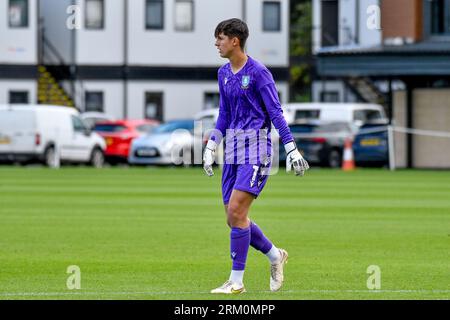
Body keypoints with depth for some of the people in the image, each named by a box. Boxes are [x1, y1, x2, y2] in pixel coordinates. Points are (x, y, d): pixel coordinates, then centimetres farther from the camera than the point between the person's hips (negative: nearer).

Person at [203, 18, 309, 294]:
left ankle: (237, 281, -9)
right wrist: (211, 147, 13)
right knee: (233, 218, 5)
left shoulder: (258, 72, -10)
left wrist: (292, 149, -13)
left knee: (236, 212, -15)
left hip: (256, 149, -8)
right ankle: (275, 256, 26)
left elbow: (276, 112, -10)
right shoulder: (224, 74, 12)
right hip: (233, 151, 8)